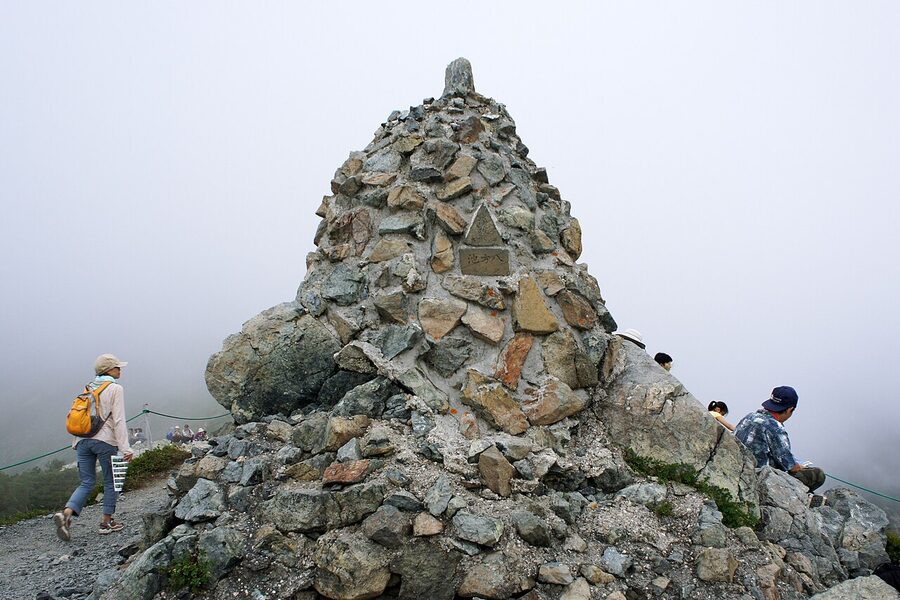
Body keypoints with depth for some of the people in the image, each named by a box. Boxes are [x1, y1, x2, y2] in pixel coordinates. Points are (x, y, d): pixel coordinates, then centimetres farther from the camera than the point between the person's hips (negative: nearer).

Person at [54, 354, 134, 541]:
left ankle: (66, 513, -11)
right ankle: (106, 522, 15)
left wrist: (77, 442, 22)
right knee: (110, 482, 9)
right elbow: (118, 420, -12)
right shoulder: (115, 389, -6)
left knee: (86, 482, 11)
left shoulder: (88, 388, 14)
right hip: (105, 441, -6)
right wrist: (125, 448, -13)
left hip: (83, 440, 6)